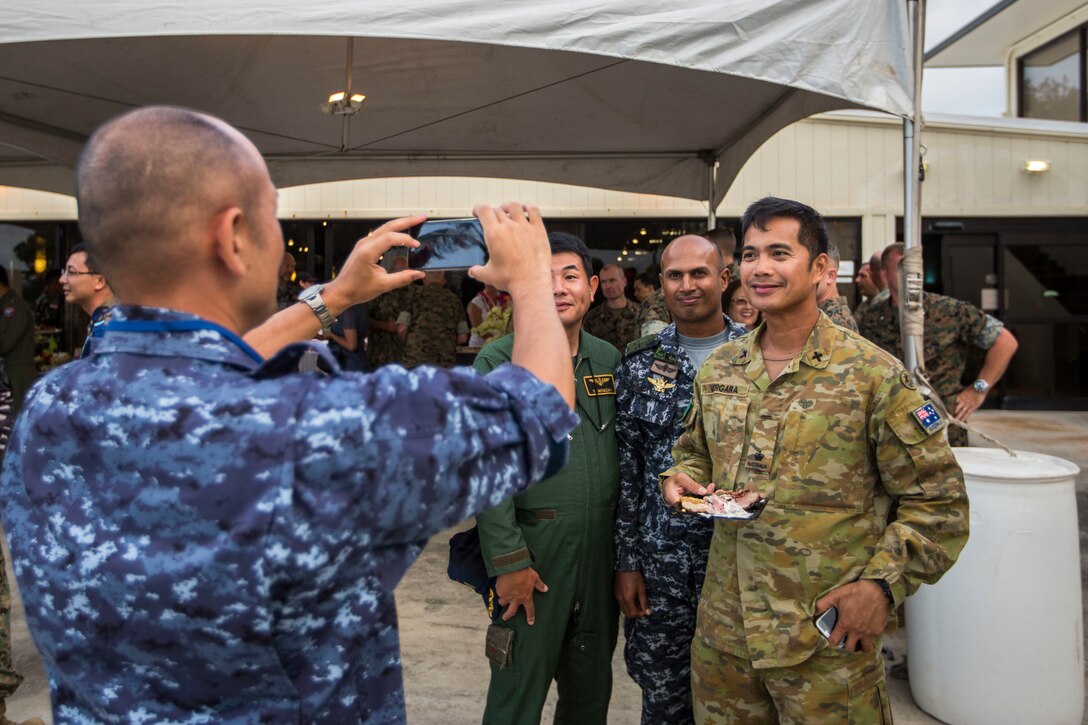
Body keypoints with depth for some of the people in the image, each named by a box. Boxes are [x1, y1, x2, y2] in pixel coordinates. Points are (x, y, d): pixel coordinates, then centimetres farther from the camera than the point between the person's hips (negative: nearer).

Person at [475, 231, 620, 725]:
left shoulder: (610, 360, 8)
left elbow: (621, 456, 12)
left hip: (601, 549, 5)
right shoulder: (498, 362, -7)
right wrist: (509, 560, -15)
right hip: (532, 549, -5)